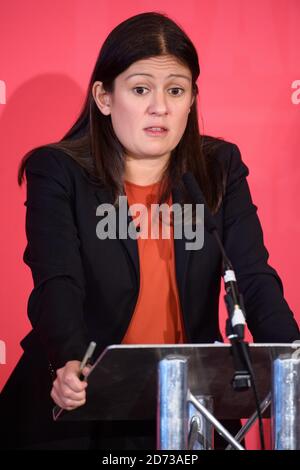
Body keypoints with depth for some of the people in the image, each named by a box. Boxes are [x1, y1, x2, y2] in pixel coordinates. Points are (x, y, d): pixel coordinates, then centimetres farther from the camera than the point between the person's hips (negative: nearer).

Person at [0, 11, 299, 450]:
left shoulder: (220, 169, 7)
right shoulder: (58, 173, -2)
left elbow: (255, 279, -3)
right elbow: (57, 286, -15)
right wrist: (70, 365, -36)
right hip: (81, 407, -2)